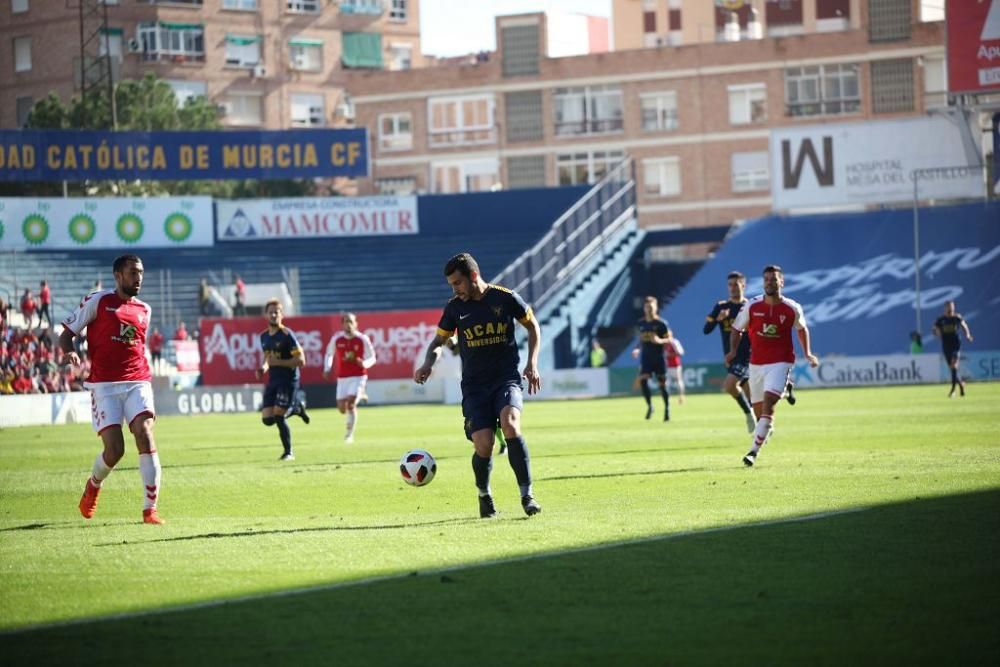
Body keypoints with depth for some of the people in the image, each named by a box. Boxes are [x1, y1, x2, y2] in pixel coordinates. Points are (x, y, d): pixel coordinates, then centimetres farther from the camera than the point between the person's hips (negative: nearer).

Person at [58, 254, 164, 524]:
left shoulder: (144, 310, 17)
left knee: (146, 438, -17)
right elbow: (66, 334, 5)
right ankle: (94, 484, 25)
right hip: (104, 385, -3)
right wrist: (69, 352, -16)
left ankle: (150, 509, -15)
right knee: (114, 449, -10)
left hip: (137, 383, 3)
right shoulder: (98, 301, 4)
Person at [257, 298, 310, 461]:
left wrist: (278, 362, -21)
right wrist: (263, 368, 4)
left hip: (288, 380, -7)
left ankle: (289, 452, 5)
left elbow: (301, 361, -16)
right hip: (272, 381, 7)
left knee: (278, 417, -13)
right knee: (267, 419, -3)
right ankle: (296, 408, 24)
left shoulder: (287, 335, -12)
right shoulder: (264, 336, 11)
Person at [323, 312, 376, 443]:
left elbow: (372, 358, 1)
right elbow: (329, 354, 16)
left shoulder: (363, 339, -6)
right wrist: (327, 368, 2)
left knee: (351, 403, -20)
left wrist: (364, 363, -20)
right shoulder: (337, 338, 1)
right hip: (342, 378, 3)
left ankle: (349, 433, -6)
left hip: (358, 377, -3)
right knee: (342, 408, 1)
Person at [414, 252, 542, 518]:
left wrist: (532, 363, 2)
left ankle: (527, 494, -20)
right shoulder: (455, 307, 3)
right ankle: (484, 494, 18)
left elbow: (533, 326, 12)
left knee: (510, 424, -29)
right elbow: (439, 340, 15)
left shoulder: (506, 298, -3)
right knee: (483, 444, -13)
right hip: (474, 385, 2)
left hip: (507, 378, -2)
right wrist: (428, 364, -5)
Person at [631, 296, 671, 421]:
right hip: (645, 357, 3)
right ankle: (649, 406, 0)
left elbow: (668, 339, -5)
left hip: (659, 357, -3)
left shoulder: (661, 323, -6)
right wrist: (637, 349, 5)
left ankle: (667, 409, 13)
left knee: (662, 383, -1)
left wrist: (659, 341, -23)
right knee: (642, 380, -15)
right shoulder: (641, 323, 7)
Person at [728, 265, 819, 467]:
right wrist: (733, 351, -8)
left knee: (768, 404, -21)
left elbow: (802, 329, 15)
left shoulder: (792, 309, -5)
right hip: (756, 363, 3)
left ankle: (754, 450, -22)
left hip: (780, 363, -3)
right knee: (758, 409, 9)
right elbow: (737, 329, 7)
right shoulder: (751, 306, -4)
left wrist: (807, 353, 8)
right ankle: (767, 430, 43)